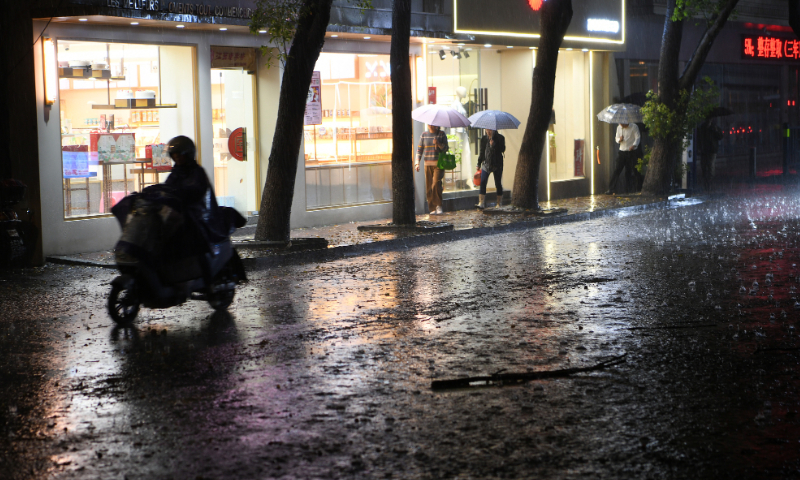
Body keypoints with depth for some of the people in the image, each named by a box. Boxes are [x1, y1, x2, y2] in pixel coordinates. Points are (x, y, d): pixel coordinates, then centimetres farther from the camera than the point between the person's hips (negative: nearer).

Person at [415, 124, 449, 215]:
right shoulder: (424, 135, 10)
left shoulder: (441, 134, 5)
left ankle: (439, 206, -11)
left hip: (438, 164, -3)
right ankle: (433, 208, 9)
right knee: (429, 187, 1)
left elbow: (446, 148, 4)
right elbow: (419, 149, 10)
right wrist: (417, 163, 0)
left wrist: (438, 144, -16)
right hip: (428, 164, 3)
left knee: (436, 184, -20)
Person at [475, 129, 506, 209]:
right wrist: (479, 164, 14)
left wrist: (493, 144, -21)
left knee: (498, 183, 4)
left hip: (497, 165, -2)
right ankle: (481, 203, -14)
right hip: (486, 163, 2)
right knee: (482, 182, -11)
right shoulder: (484, 138, 8)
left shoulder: (500, 138, -1)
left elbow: (502, 150, -10)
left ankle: (499, 203, 15)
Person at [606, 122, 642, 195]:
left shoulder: (634, 127, -4)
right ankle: (610, 189, -2)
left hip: (632, 151, -3)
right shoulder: (619, 127, 9)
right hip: (622, 152, 3)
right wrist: (619, 139, -9)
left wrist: (634, 145, -26)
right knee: (617, 170, -1)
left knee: (635, 170, 1)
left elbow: (638, 137, -8)